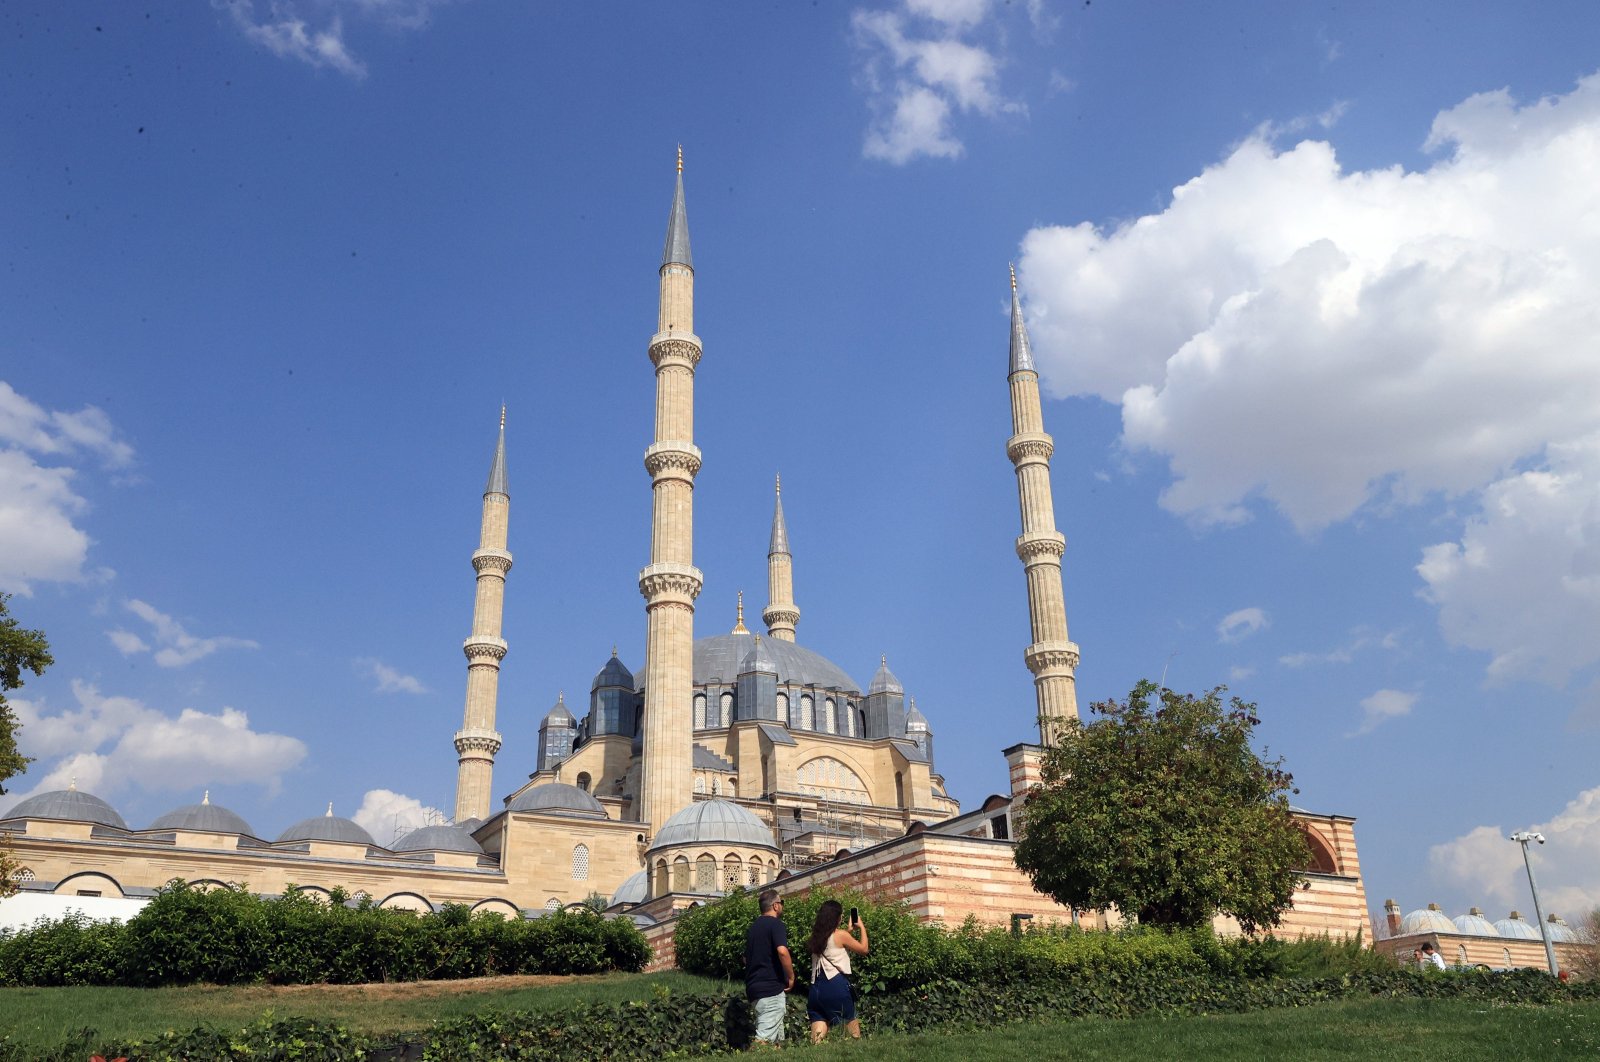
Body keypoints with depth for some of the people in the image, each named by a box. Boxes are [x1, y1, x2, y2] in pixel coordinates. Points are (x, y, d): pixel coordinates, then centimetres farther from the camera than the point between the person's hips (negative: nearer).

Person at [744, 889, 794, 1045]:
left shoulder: (753, 926, 19)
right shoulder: (776, 924, -9)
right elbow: (782, 951, -25)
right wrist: (791, 976, -12)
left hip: (754, 986, 9)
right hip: (771, 988, -9)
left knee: (778, 1038, 15)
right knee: (765, 1038, -12)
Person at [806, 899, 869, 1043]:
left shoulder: (816, 937, 14)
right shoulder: (840, 935, -4)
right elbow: (863, 949, 9)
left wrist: (850, 931, 34)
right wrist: (862, 927, 21)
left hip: (816, 988, 6)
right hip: (836, 987, -6)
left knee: (818, 1034, 0)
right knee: (851, 1023, 8)